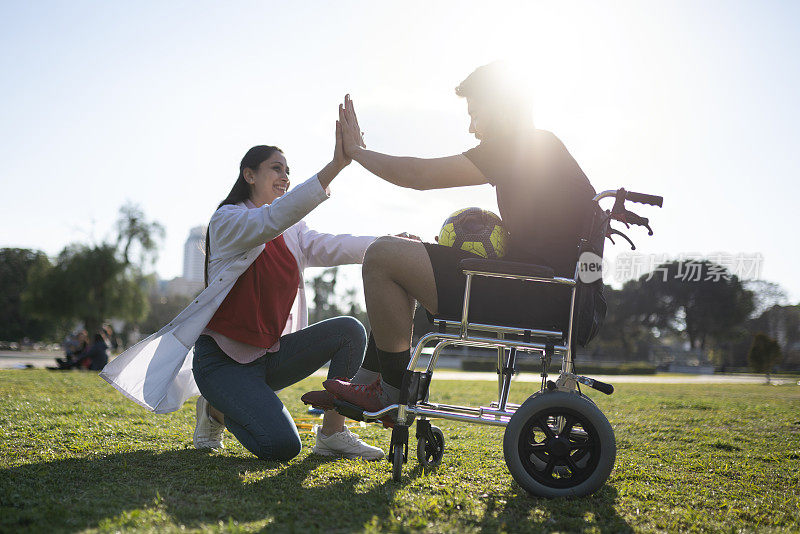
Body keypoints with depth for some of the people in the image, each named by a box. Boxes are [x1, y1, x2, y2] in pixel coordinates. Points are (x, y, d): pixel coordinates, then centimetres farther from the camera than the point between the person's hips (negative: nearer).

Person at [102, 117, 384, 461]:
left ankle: (332, 433, -6)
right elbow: (271, 221, -30)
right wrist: (335, 165, -39)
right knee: (281, 446, -24)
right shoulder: (227, 220, -9)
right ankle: (216, 411, 7)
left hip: (270, 353, 7)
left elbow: (330, 248, -4)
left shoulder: (291, 232, 13)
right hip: (224, 359, -7)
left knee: (349, 330, -13)